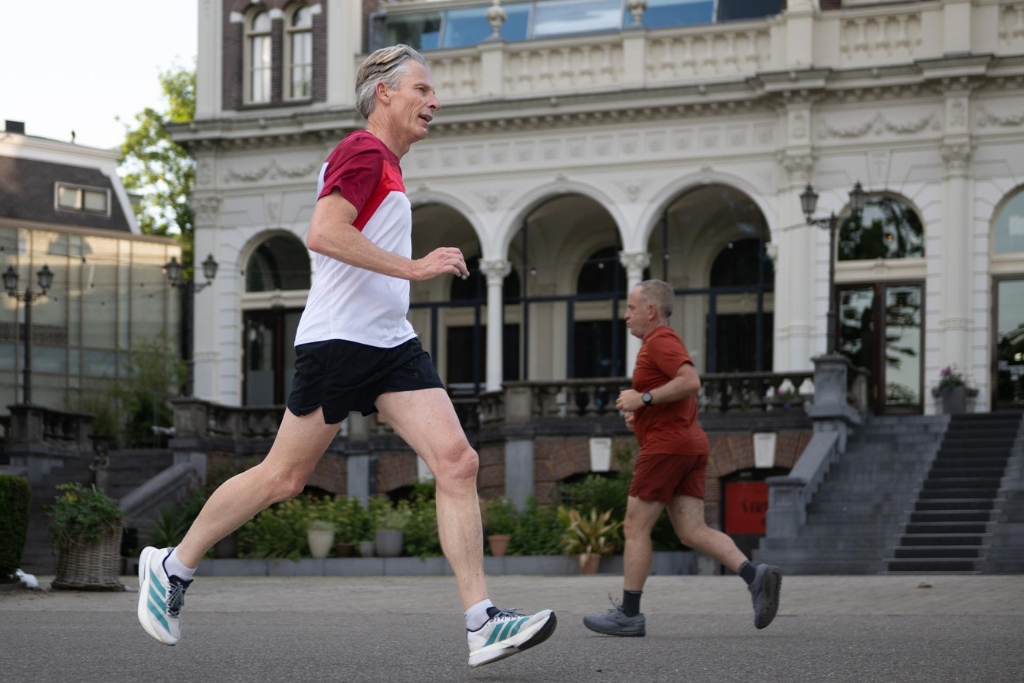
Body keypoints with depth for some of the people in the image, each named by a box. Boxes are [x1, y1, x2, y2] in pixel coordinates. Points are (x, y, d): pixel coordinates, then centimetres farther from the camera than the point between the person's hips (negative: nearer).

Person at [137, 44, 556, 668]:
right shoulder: (363, 153, -10)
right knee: (284, 478, 1)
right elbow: (323, 232, -24)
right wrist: (414, 267, -24)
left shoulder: (385, 165, 21)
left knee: (458, 463, -8)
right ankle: (173, 567, 21)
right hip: (338, 339, -9)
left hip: (391, 344, 9)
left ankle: (483, 624, -13)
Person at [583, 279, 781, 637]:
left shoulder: (661, 341, -10)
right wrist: (641, 413, 17)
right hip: (690, 445, 10)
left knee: (636, 527, -2)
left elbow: (691, 382, -25)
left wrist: (643, 398, -19)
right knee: (693, 531, 1)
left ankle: (629, 613, 1)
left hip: (665, 445, -10)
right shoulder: (664, 343, 23)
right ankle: (756, 575, -15)